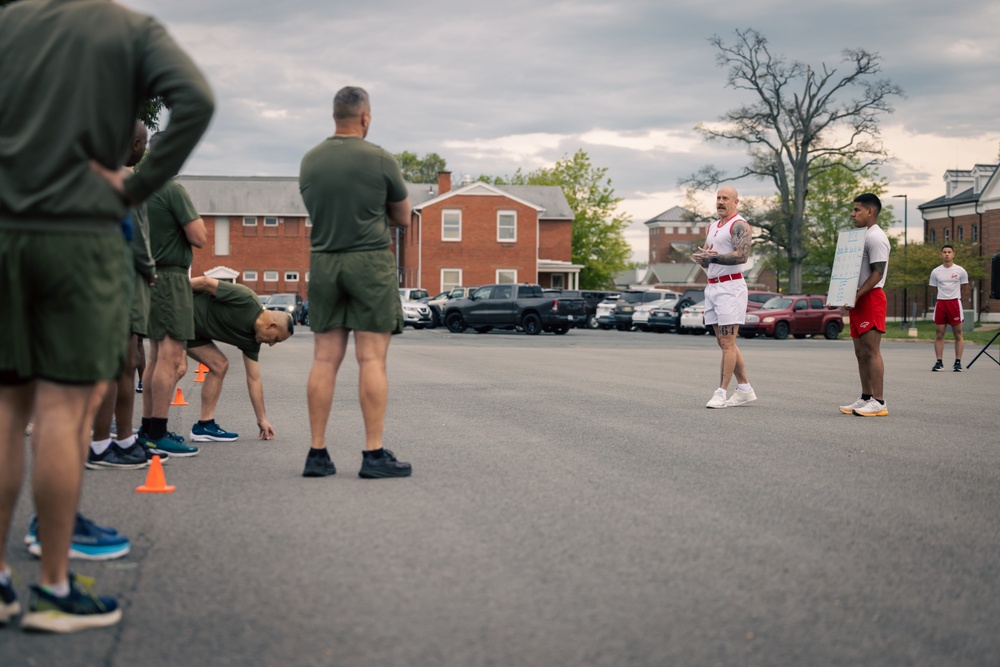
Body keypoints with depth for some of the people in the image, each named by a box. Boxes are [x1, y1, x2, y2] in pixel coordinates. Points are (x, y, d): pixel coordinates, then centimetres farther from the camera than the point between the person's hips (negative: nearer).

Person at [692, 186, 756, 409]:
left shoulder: (739, 225, -7)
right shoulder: (713, 227, 20)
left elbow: (742, 256, -21)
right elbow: (705, 261, 21)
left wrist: (712, 257, -23)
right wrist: (702, 258, -2)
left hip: (730, 287, -9)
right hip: (712, 288, 9)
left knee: (727, 343, -10)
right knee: (725, 343, 10)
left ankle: (721, 393, -10)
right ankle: (745, 389, 16)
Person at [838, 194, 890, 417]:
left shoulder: (876, 237, -12)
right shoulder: (861, 235, 20)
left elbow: (877, 273, -19)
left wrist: (857, 295, -24)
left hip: (870, 298, -10)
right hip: (858, 300, 10)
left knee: (871, 350, -12)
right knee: (861, 352, 10)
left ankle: (878, 402, -12)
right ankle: (866, 399, 15)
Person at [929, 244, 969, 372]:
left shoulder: (960, 271, 1)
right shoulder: (936, 272, 6)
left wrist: (957, 298, 11)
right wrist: (942, 297, 10)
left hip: (955, 303, -2)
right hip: (940, 303, 2)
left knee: (958, 334, -1)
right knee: (939, 334, 1)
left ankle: (958, 362, 2)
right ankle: (939, 362, 5)